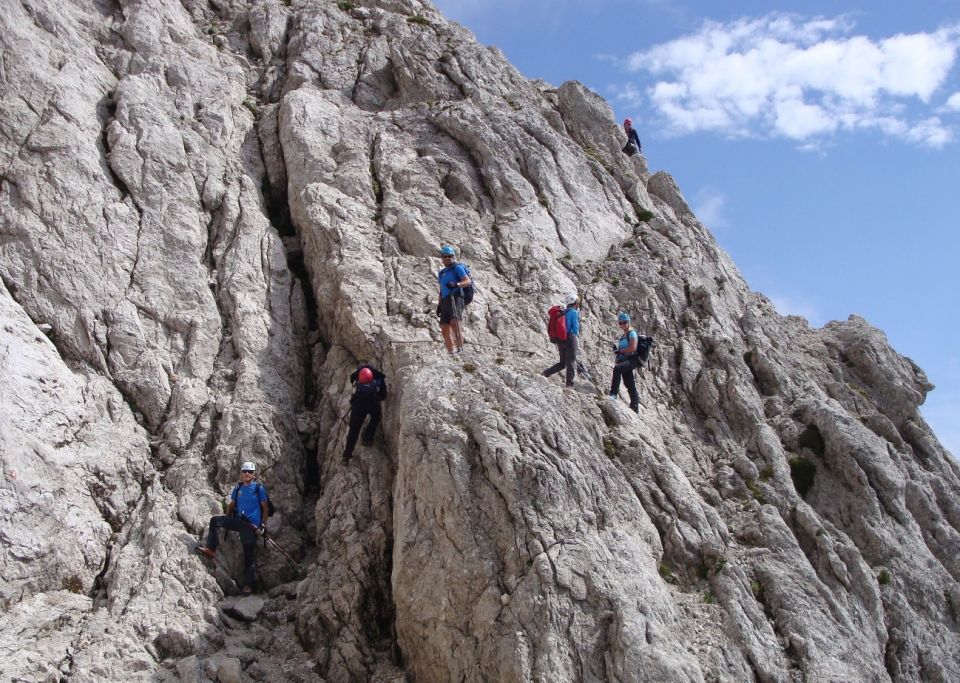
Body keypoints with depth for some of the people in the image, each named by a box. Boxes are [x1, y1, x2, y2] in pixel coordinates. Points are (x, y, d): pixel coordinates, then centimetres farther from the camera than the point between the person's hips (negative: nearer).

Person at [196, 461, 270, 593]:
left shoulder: (259, 488, -3)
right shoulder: (238, 488, 10)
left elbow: (265, 508, -2)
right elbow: (232, 505, 19)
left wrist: (262, 525, -9)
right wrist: (227, 520, 10)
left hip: (252, 525, -5)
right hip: (238, 520, 5)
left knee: (249, 555, -2)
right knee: (215, 520, -14)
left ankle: (248, 585, 3)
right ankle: (211, 549, -15)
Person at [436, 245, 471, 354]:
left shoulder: (457, 268, 6)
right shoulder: (442, 273, 29)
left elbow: (468, 281, -7)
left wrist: (456, 284, -25)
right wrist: (439, 304, 19)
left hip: (456, 298, -8)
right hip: (445, 301, 8)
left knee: (454, 322, -27)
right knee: (445, 328, -2)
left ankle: (460, 348, -34)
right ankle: (451, 352, -1)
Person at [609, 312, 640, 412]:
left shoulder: (632, 333, -5)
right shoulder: (623, 335, 21)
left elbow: (633, 348, -18)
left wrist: (620, 351, -12)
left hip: (631, 360, -9)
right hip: (625, 360, 9)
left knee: (617, 368, -35)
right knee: (630, 385, 10)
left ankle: (613, 393, -38)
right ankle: (635, 407, 14)